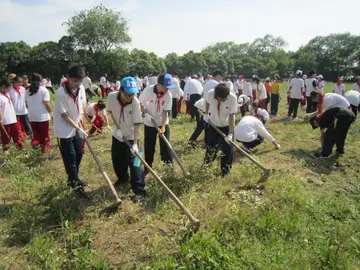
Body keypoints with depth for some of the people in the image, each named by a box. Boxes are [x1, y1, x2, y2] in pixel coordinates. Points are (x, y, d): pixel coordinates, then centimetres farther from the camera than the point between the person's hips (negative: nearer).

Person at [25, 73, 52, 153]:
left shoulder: (28, 90, 5)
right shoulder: (44, 90, -11)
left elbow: (26, 103, 10)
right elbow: (46, 103, -16)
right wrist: (50, 112, -2)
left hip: (32, 116, 4)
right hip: (43, 116, -4)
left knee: (35, 132, 17)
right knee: (44, 133, 10)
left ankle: (34, 141, -8)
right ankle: (45, 147, 19)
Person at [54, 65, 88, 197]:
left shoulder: (81, 88, -7)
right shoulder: (61, 93, -26)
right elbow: (64, 115, -20)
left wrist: (80, 121, -2)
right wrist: (79, 129, -19)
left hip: (77, 128, 7)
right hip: (64, 130, -7)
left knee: (79, 154, 16)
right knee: (70, 158, 1)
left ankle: (73, 179, 36)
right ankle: (76, 185, 14)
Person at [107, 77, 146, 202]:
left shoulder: (135, 102, -27)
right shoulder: (111, 97, -18)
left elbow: (137, 124, -25)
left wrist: (135, 143, -30)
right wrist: (116, 123, -7)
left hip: (130, 136, -4)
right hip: (117, 134, 4)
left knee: (133, 162, -9)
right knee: (117, 159, 18)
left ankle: (140, 191, -2)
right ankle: (123, 178, 44)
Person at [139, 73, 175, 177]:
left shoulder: (168, 95, -18)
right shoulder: (148, 90, -21)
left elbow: (165, 112, -16)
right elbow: (139, 102, -6)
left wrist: (163, 126, -25)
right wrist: (146, 113, -18)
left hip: (163, 123, 0)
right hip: (149, 123, 0)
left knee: (165, 145, 1)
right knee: (149, 146, 7)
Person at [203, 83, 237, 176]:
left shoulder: (232, 98, -31)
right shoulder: (210, 94, -26)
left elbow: (232, 116, -26)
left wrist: (230, 134, -28)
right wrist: (206, 114, 8)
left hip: (227, 125, -2)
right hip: (213, 124, 2)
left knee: (228, 149, -4)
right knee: (210, 146, 14)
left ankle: (225, 170, 16)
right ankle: (206, 166, 40)